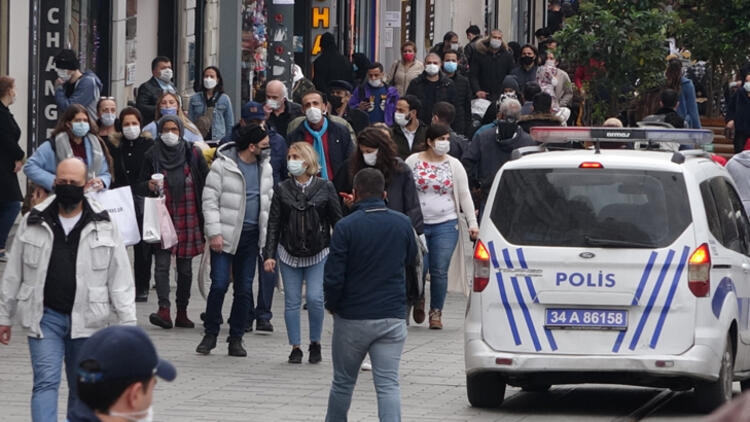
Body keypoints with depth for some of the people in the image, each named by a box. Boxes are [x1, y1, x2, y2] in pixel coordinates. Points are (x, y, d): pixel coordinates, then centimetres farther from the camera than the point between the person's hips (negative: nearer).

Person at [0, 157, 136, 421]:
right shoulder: (33, 222, 4)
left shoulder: (103, 226, 2)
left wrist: (127, 323, -2)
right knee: (46, 382, -12)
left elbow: (120, 276, 3)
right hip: (44, 316, -1)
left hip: (86, 319, 1)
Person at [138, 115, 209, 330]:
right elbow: (140, 187, 8)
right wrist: (149, 185, -15)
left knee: (185, 267, 6)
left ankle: (182, 312, 13)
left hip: (188, 219, 1)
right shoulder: (152, 156, 3)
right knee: (162, 264, -13)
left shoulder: (192, 153, 4)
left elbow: (207, 182, 8)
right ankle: (164, 310, -22)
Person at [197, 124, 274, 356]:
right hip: (226, 234, -5)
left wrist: (267, 233, 11)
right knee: (219, 285, -8)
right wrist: (214, 233, -13)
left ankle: (236, 338, 12)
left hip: (251, 235, 5)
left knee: (244, 289, 5)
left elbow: (269, 200, 18)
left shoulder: (265, 167, 10)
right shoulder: (222, 165, -7)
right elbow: (210, 200, -7)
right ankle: (210, 335, 5)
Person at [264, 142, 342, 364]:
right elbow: (274, 224, 5)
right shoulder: (282, 189, 4)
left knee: (315, 298, -10)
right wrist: (269, 254, -1)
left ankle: (315, 344, 8)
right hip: (289, 254, 2)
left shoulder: (325, 188, 0)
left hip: (318, 254, -2)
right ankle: (295, 347, 10)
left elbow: (337, 221, 3)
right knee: (292, 301, 2)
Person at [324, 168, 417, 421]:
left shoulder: (346, 227, -13)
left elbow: (334, 277, -13)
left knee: (343, 382, 15)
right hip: (393, 316, 2)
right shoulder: (402, 224, 0)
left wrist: (331, 305, 3)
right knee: (388, 384, -3)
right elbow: (410, 259, 19)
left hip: (352, 317, -2)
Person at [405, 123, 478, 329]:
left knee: (439, 271, -2)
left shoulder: (454, 165, 6)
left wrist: (472, 223, 0)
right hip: (417, 225, -1)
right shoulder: (413, 162, 3)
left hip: (446, 226, 1)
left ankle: (436, 312, 9)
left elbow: (464, 195, 7)